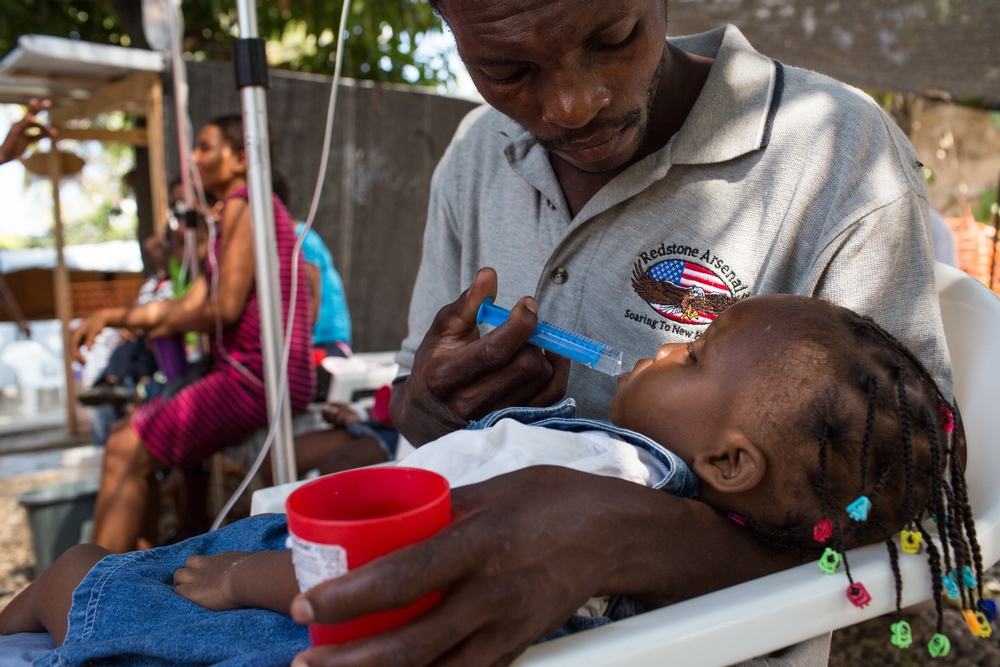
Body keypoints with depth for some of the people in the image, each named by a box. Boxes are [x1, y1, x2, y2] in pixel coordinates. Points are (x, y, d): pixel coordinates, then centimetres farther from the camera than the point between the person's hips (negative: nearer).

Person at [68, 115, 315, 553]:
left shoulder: (243, 204, -10)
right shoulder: (241, 209, 22)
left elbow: (226, 308, -18)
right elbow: (193, 304, 17)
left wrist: (172, 325, 1)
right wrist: (112, 316, 11)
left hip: (257, 378, -10)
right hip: (243, 370, 10)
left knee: (127, 451, -10)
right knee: (127, 434, 13)